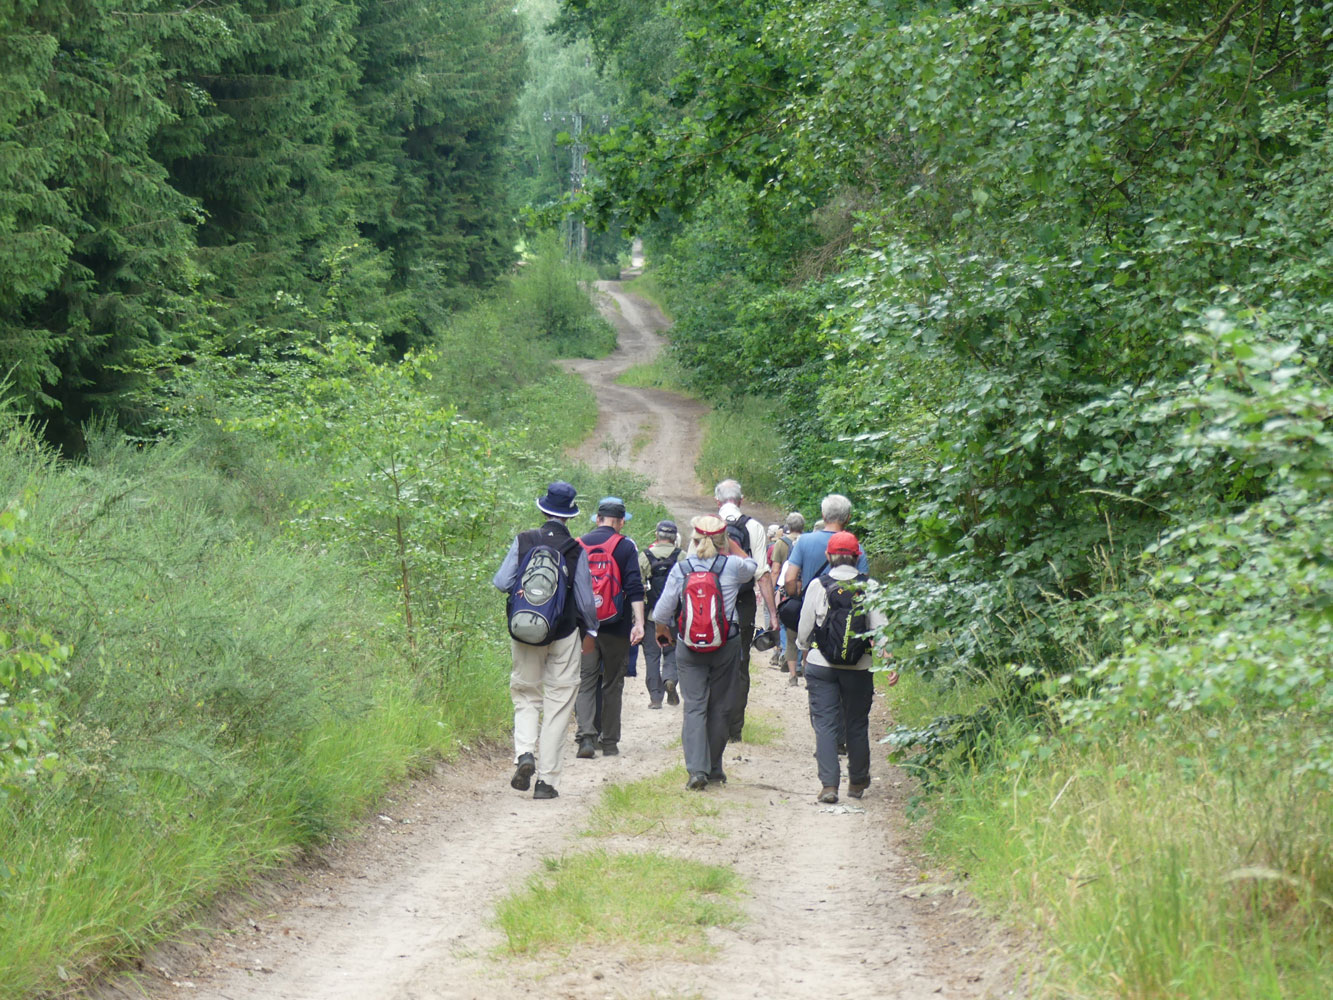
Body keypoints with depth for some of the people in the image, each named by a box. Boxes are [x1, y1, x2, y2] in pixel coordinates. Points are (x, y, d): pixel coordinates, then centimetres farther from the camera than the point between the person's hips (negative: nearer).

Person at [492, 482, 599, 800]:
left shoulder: (523, 542, -5)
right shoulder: (576, 550, -7)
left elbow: (502, 582, -6)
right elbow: (585, 597, -2)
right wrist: (591, 630, 14)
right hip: (564, 634, -1)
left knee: (526, 696, 15)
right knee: (557, 704, 4)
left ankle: (525, 753, -11)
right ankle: (547, 779, 3)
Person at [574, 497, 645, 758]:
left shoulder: (579, 545, 6)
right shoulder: (625, 547, -4)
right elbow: (634, 589, -11)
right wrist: (639, 622, -14)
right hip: (615, 628, -2)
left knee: (585, 681, 0)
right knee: (612, 684, 8)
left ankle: (586, 735, -19)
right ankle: (610, 742, 13)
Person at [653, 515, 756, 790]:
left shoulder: (681, 568, -6)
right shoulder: (732, 566, -6)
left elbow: (662, 612, -1)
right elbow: (752, 566, 20)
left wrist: (662, 632, 18)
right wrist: (731, 543, 21)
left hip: (689, 646, 0)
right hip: (726, 646, 0)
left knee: (693, 707, 0)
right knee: (720, 706, 12)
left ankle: (697, 769, -12)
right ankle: (714, 767, 20)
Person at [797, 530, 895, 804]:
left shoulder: (817, 586, -4)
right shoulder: (870, 586, -3)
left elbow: (804, 630, 2)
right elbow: (880, 627, -6)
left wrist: (805, 651, 21)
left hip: (821, 666, -1)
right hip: (859, 668, 1)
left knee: (825, 723, 1)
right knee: (857, 724, 14)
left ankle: (828, 784, -9)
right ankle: (857, 782, 26)